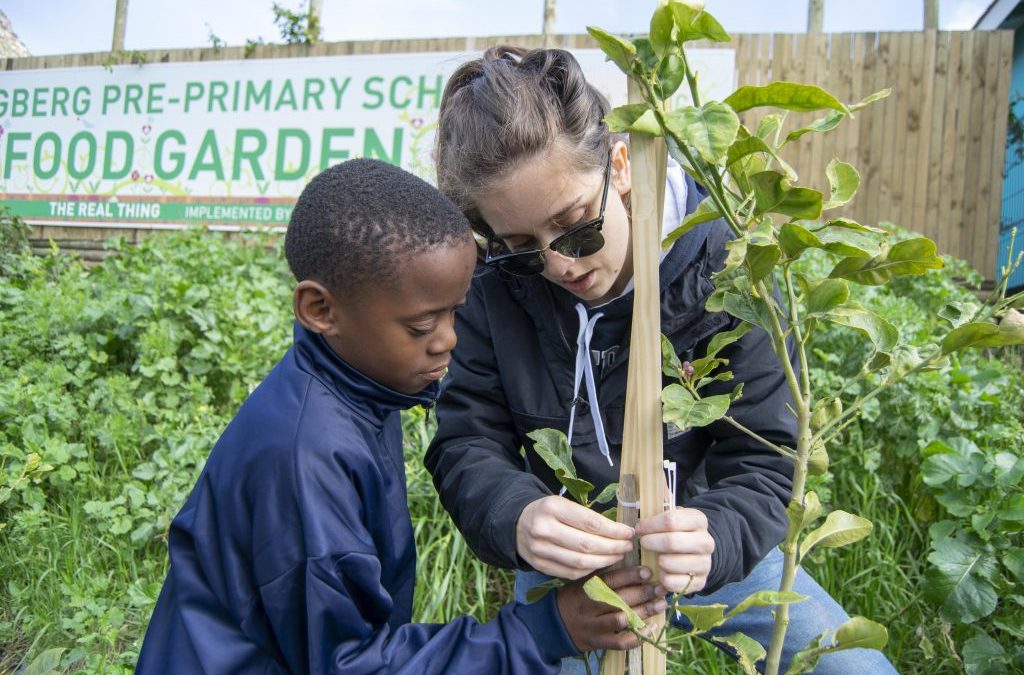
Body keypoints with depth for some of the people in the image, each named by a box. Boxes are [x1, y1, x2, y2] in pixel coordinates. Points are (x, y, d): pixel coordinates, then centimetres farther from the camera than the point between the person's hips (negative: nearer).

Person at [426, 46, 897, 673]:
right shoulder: (494, 285, -14)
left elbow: (760, 462, -17)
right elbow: (466, 444, -14)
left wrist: (712, 539, -39)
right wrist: (518, 518, -37)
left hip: (709, 545, 0)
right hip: (564, 562, 1)